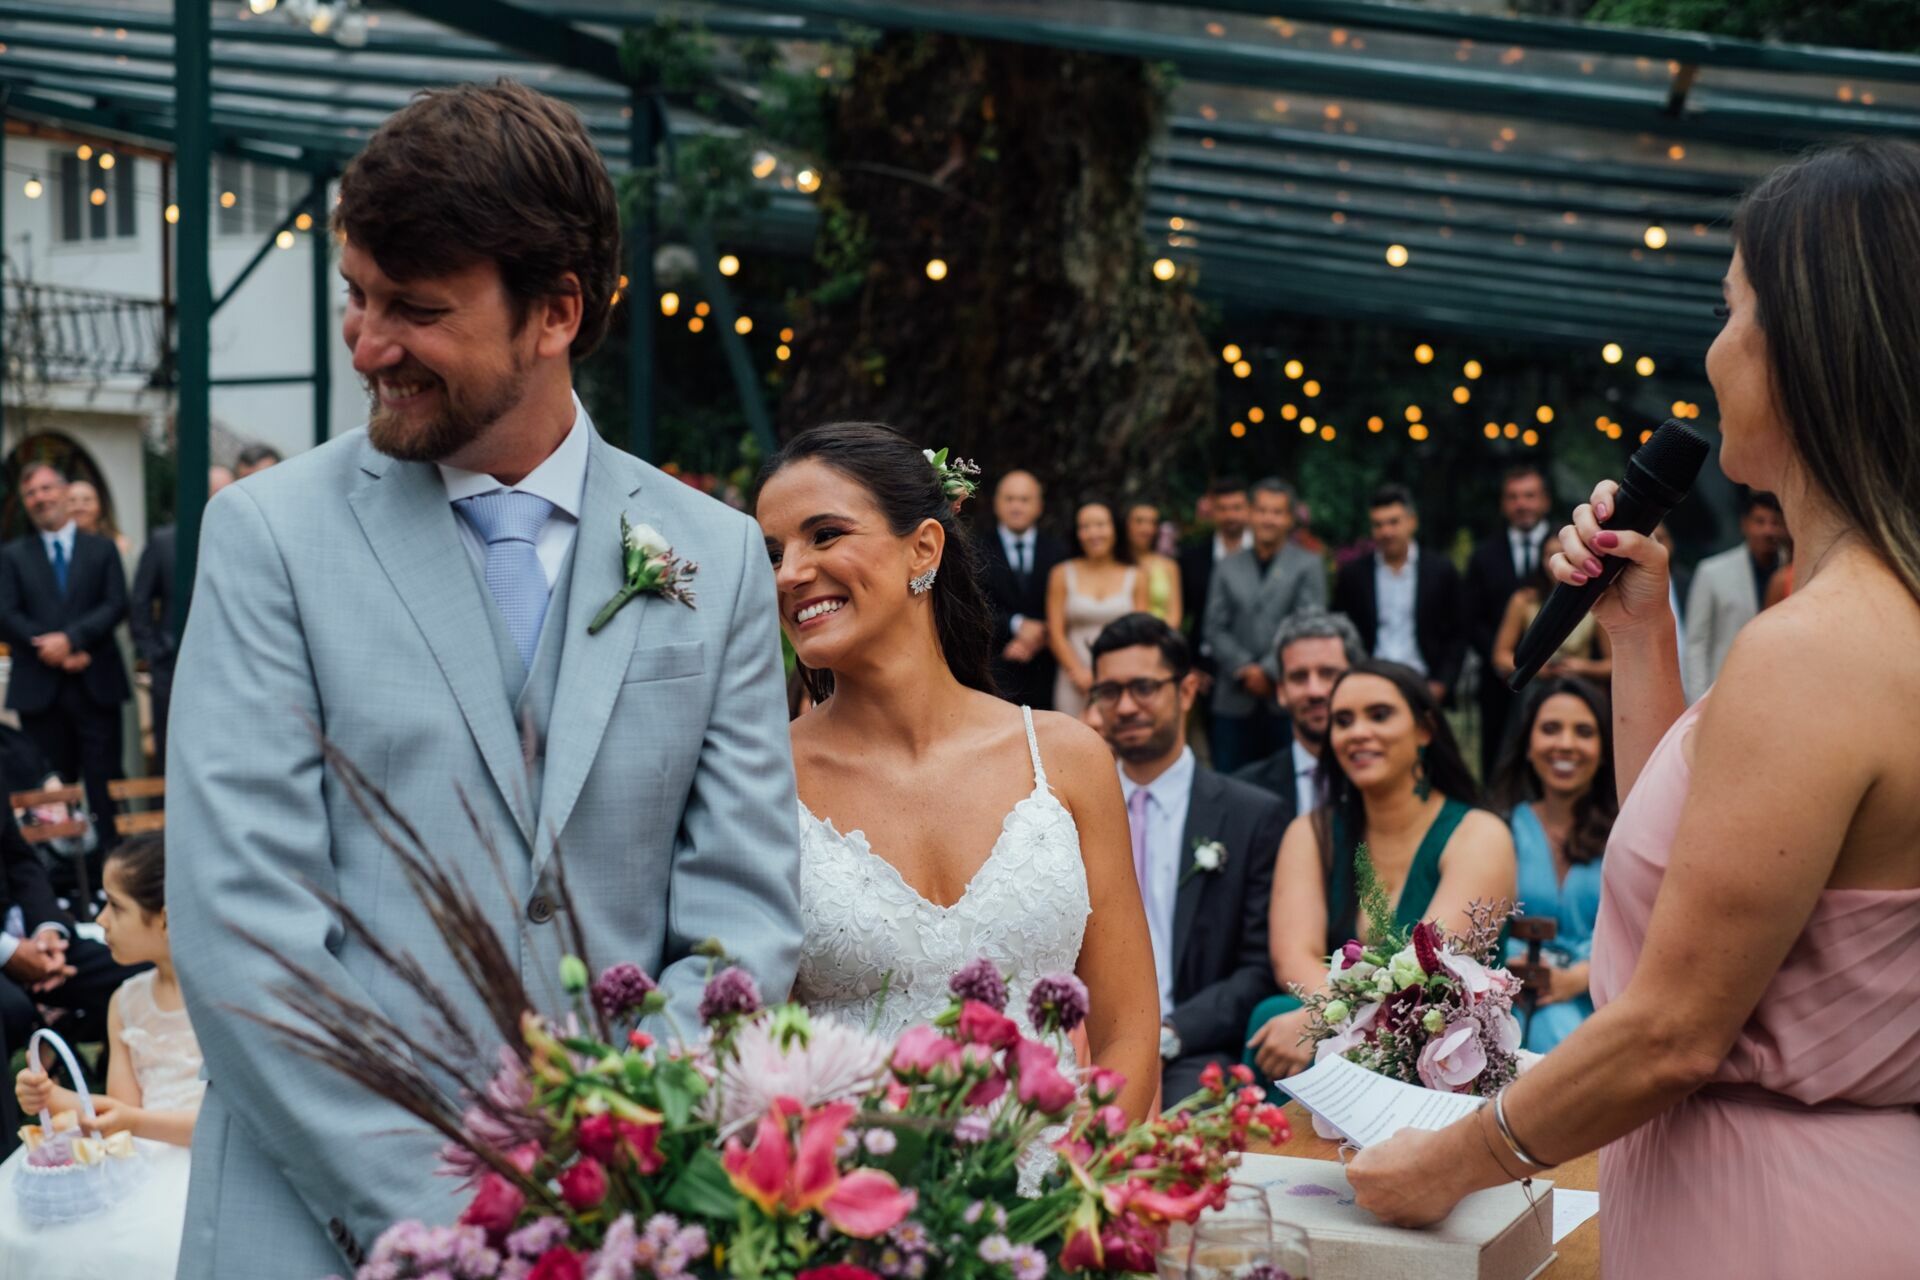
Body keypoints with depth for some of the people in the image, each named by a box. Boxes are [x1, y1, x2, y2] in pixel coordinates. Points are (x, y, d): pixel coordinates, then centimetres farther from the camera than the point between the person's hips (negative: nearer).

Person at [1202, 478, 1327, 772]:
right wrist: (1244, 670, -7)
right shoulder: (1228, 568, 13)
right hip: (1235, 701, 2)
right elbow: (1214, 629, 8)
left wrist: (1269, 671, -12)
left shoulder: (1308, 566, 6)